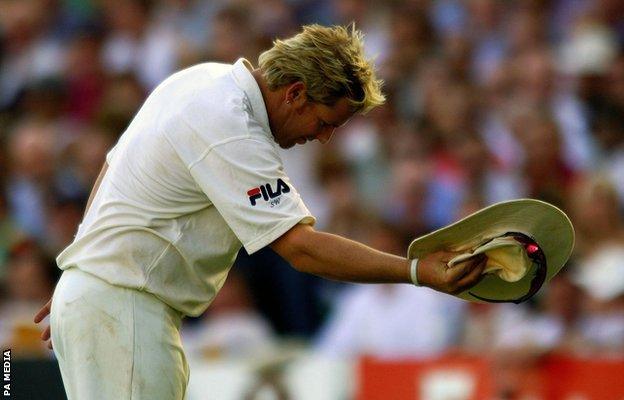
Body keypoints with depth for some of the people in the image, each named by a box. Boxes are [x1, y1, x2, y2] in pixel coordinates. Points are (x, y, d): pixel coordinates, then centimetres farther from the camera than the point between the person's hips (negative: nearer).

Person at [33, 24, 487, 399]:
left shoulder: (203, 78, 9)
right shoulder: (232, 137, -22)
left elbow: (114, 166, 19)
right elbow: (300, 246, -28)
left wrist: (82, 277, 27)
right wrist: (417, 273, -32)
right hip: (123, 312, -10)